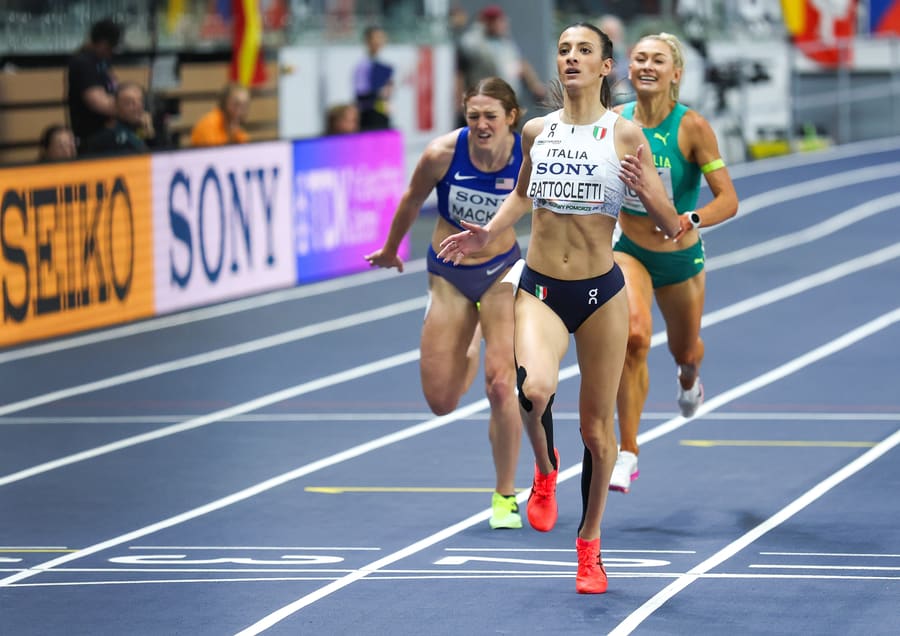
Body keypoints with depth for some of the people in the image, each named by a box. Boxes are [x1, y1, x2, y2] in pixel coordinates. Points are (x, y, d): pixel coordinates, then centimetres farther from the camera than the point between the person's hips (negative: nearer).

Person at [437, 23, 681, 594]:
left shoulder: (624, 134, -5)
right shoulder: (536, 131, 4)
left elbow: (672, 227, -3)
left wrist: (645, 188, -22)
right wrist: (488, 234, 10)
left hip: (601, 291, -1)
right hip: (540, 289, 1)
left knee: (597, 426, 7)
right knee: (535, 386, -29)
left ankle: (590, 545, 27)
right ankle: (546, 469, 4)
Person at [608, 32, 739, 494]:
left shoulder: (692, 127, -18)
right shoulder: (614, 121, -10)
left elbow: (728, 200, -21)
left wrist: (691, 220, -36)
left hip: (680, 257, 0)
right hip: (627, 250, 0)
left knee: (685, 351, 21)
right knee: (634, 335, -27)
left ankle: (689, 379, 64)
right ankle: (627, 455, -22)